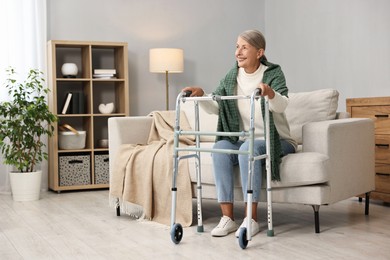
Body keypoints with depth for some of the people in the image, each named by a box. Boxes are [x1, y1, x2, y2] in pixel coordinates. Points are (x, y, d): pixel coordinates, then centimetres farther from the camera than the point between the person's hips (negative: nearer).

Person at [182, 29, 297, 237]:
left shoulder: (273, 73, -10)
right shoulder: (231, 77, 4)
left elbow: (281, 105, -28)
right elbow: (215, 107, 1)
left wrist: (270, 93, -50)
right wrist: (201, 95, -20)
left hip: (276, 140, -4)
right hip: (245, 140, 5)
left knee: (249, 148, -35)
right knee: (220, 147, -25)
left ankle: (251, 219, -28)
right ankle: (227, 218, -24)